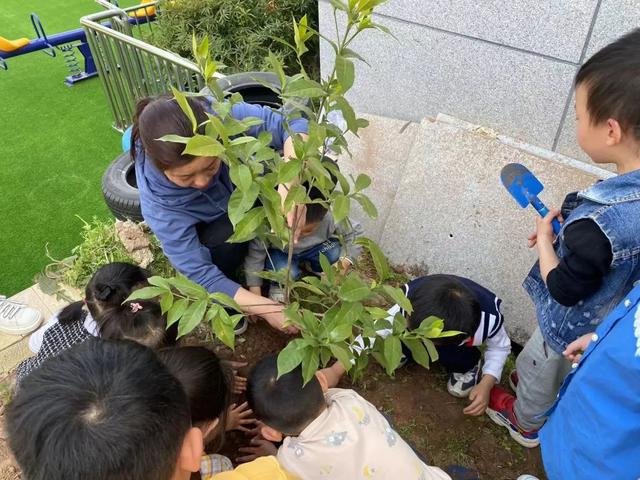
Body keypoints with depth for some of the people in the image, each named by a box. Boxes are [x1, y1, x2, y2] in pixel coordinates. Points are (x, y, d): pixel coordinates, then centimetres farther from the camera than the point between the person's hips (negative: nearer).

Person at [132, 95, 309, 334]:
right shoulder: (158, 203, -36)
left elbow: (294, 125, -33)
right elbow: (200, 274, -31)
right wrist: (266, 308, -39)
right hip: (214, 227, -2)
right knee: (225, 244, -38)